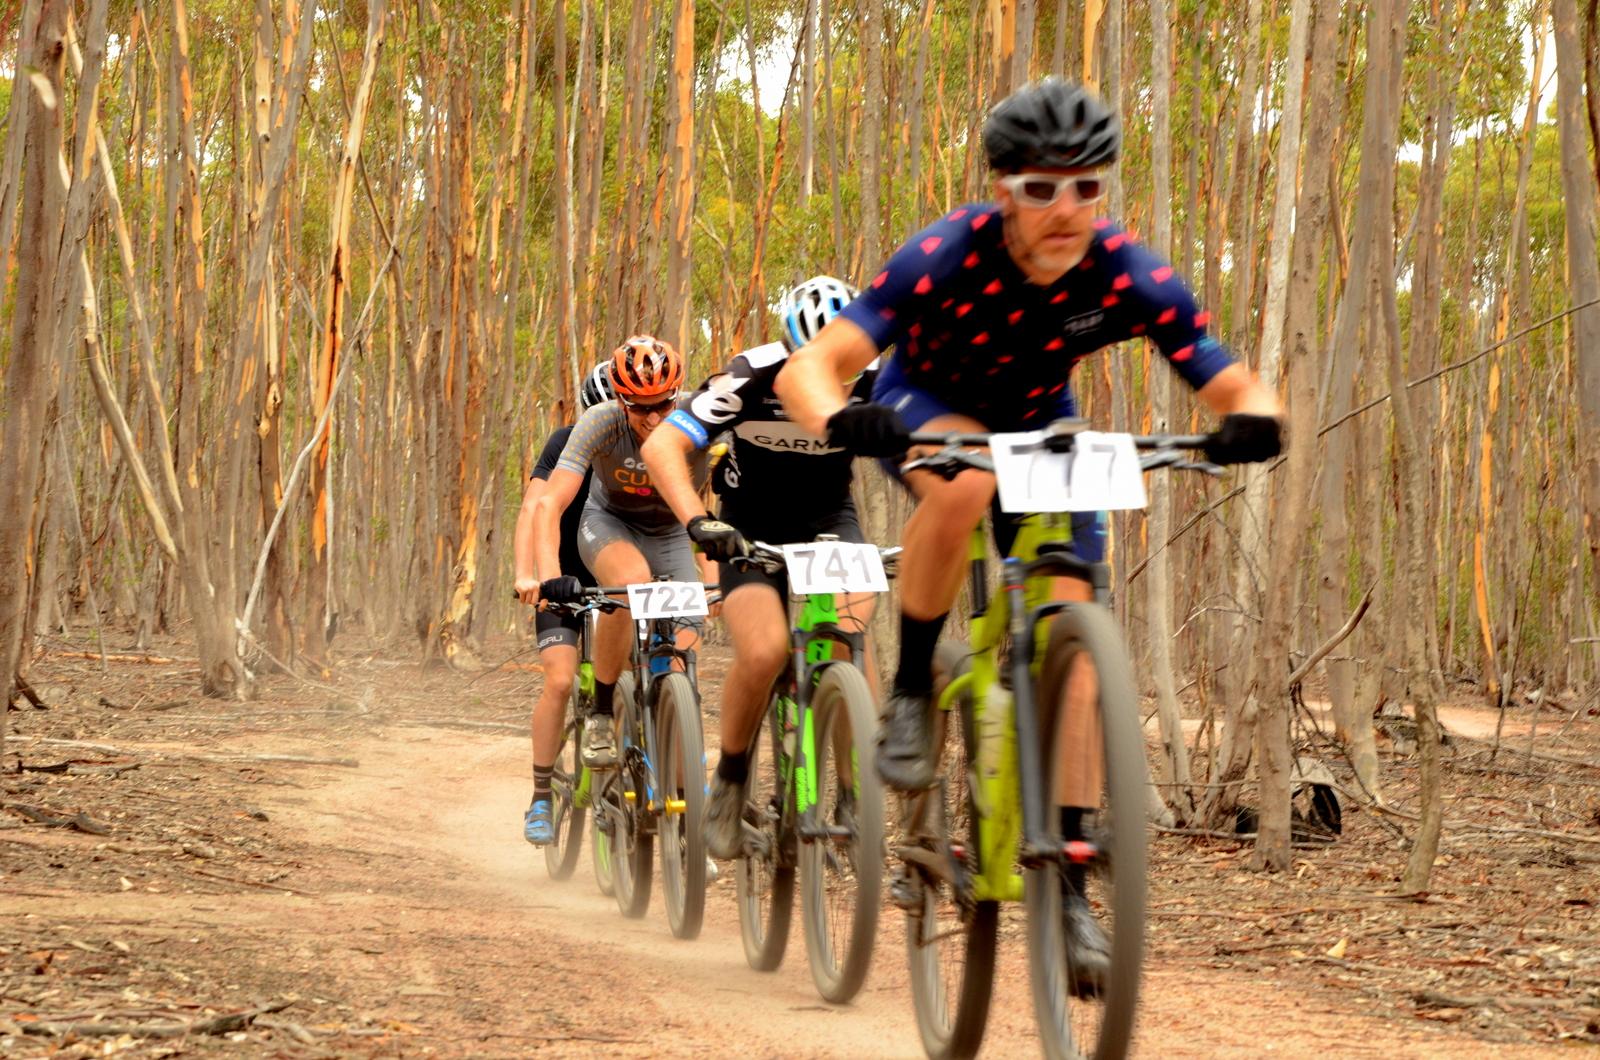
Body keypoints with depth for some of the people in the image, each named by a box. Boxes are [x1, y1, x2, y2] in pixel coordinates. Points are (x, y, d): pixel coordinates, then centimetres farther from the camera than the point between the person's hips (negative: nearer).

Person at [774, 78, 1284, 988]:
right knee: (966, 481, -39)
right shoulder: (947, 258, -35)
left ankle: (1067, 884, -4)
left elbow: (1238, 387, -27)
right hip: (924, 408, -2)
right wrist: (839, 421, -63)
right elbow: (808, 366, -40)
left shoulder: (1129, 278, -28)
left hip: (1040, 428, 3)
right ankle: (911, 693, -18)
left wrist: (1253, 421, -51)